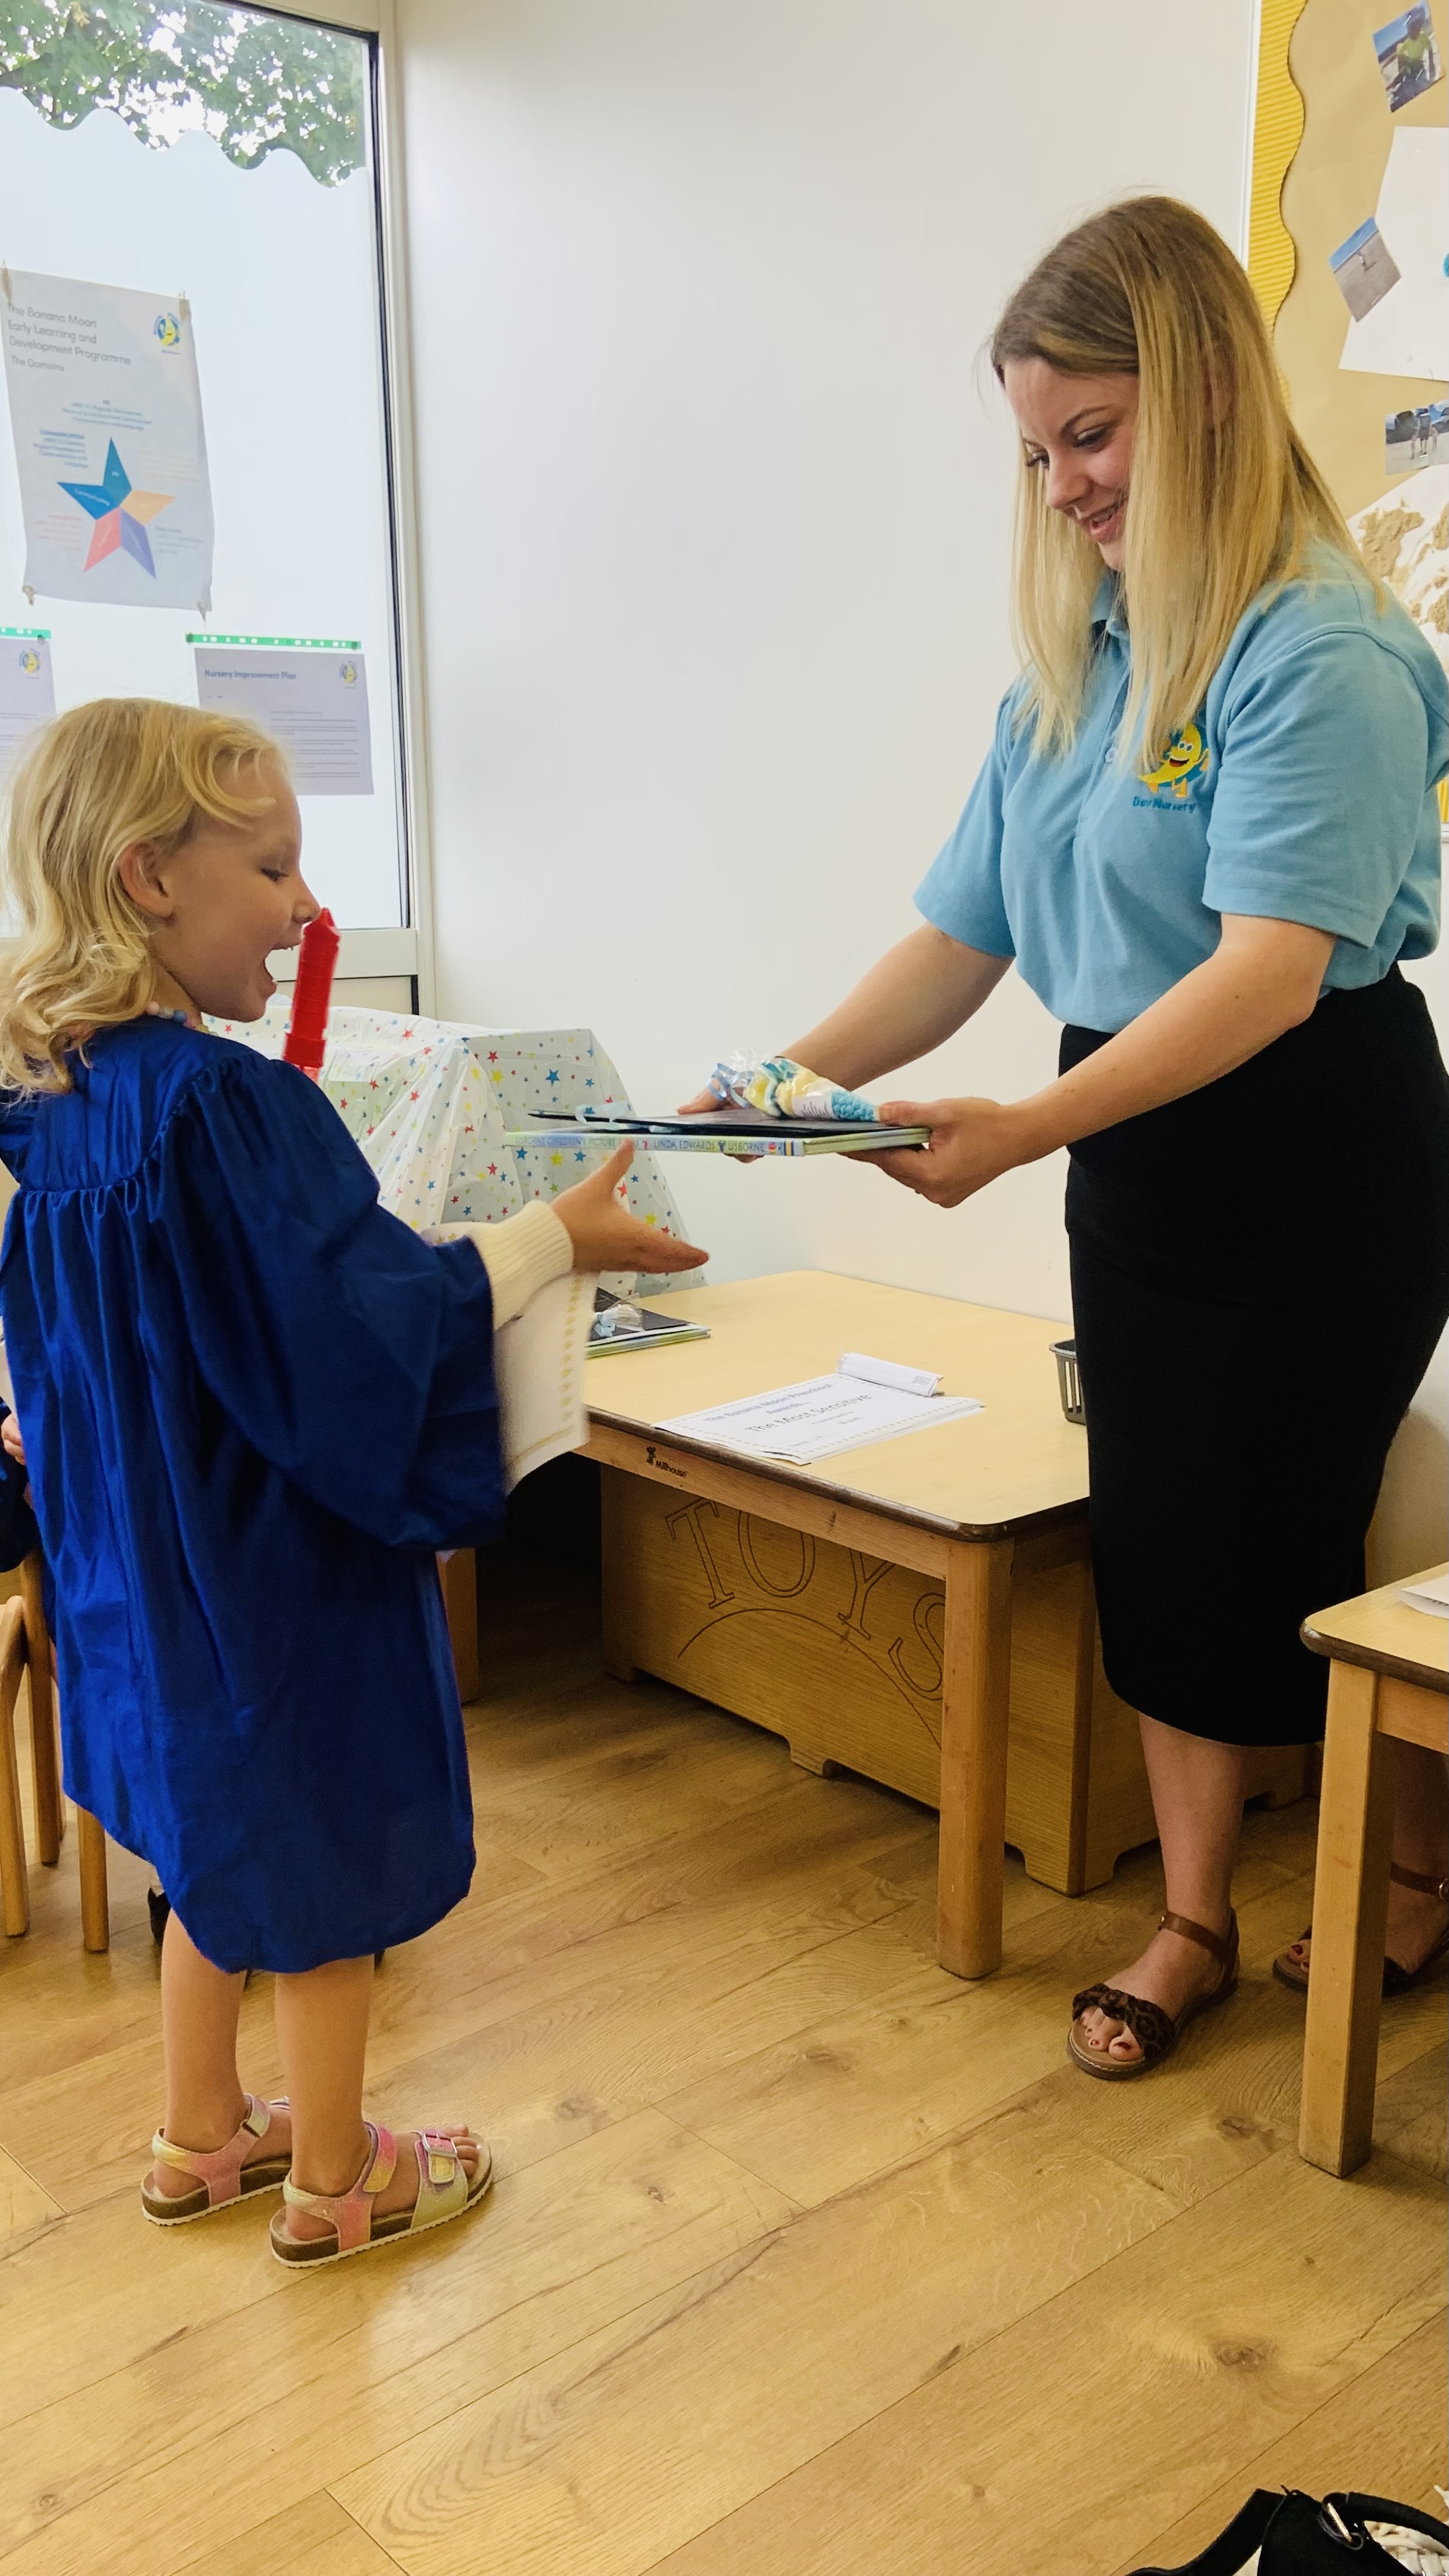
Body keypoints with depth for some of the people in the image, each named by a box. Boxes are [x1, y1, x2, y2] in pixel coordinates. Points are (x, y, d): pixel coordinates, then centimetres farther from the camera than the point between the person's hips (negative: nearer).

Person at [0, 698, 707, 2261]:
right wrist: (560, 1240, -20)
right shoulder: (220, 1098, -26)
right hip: (282, 1563, -9)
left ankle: (201, 2136, 41)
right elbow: (352, 1323, -27)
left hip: (150, 1564, 9)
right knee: (335, 1868, 11)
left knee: (223, 1853, 25)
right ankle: (332, 2182, 30)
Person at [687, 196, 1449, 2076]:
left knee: (1295, 1535, 7)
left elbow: (1272, 969, -27)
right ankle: (1194, 1921, 28)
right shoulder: (1067, 666, 8)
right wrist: (793, 1076, -7)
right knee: (1161, 1543, 12)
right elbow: (961, 938, 7)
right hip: (1134, 1160, 7)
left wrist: (1025, 1130, -36)